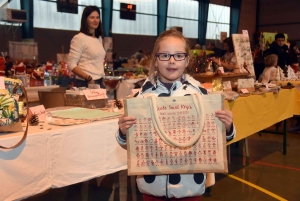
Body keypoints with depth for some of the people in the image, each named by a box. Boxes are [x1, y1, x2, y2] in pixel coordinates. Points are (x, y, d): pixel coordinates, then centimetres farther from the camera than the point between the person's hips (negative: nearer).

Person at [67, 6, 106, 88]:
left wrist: (101, 80, 14)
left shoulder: (99, 38, 13)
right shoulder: (79, 38, -10)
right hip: (85, 83, -7)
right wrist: (88, 78, -22)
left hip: (99, 82, 7)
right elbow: (71, 65, -14)